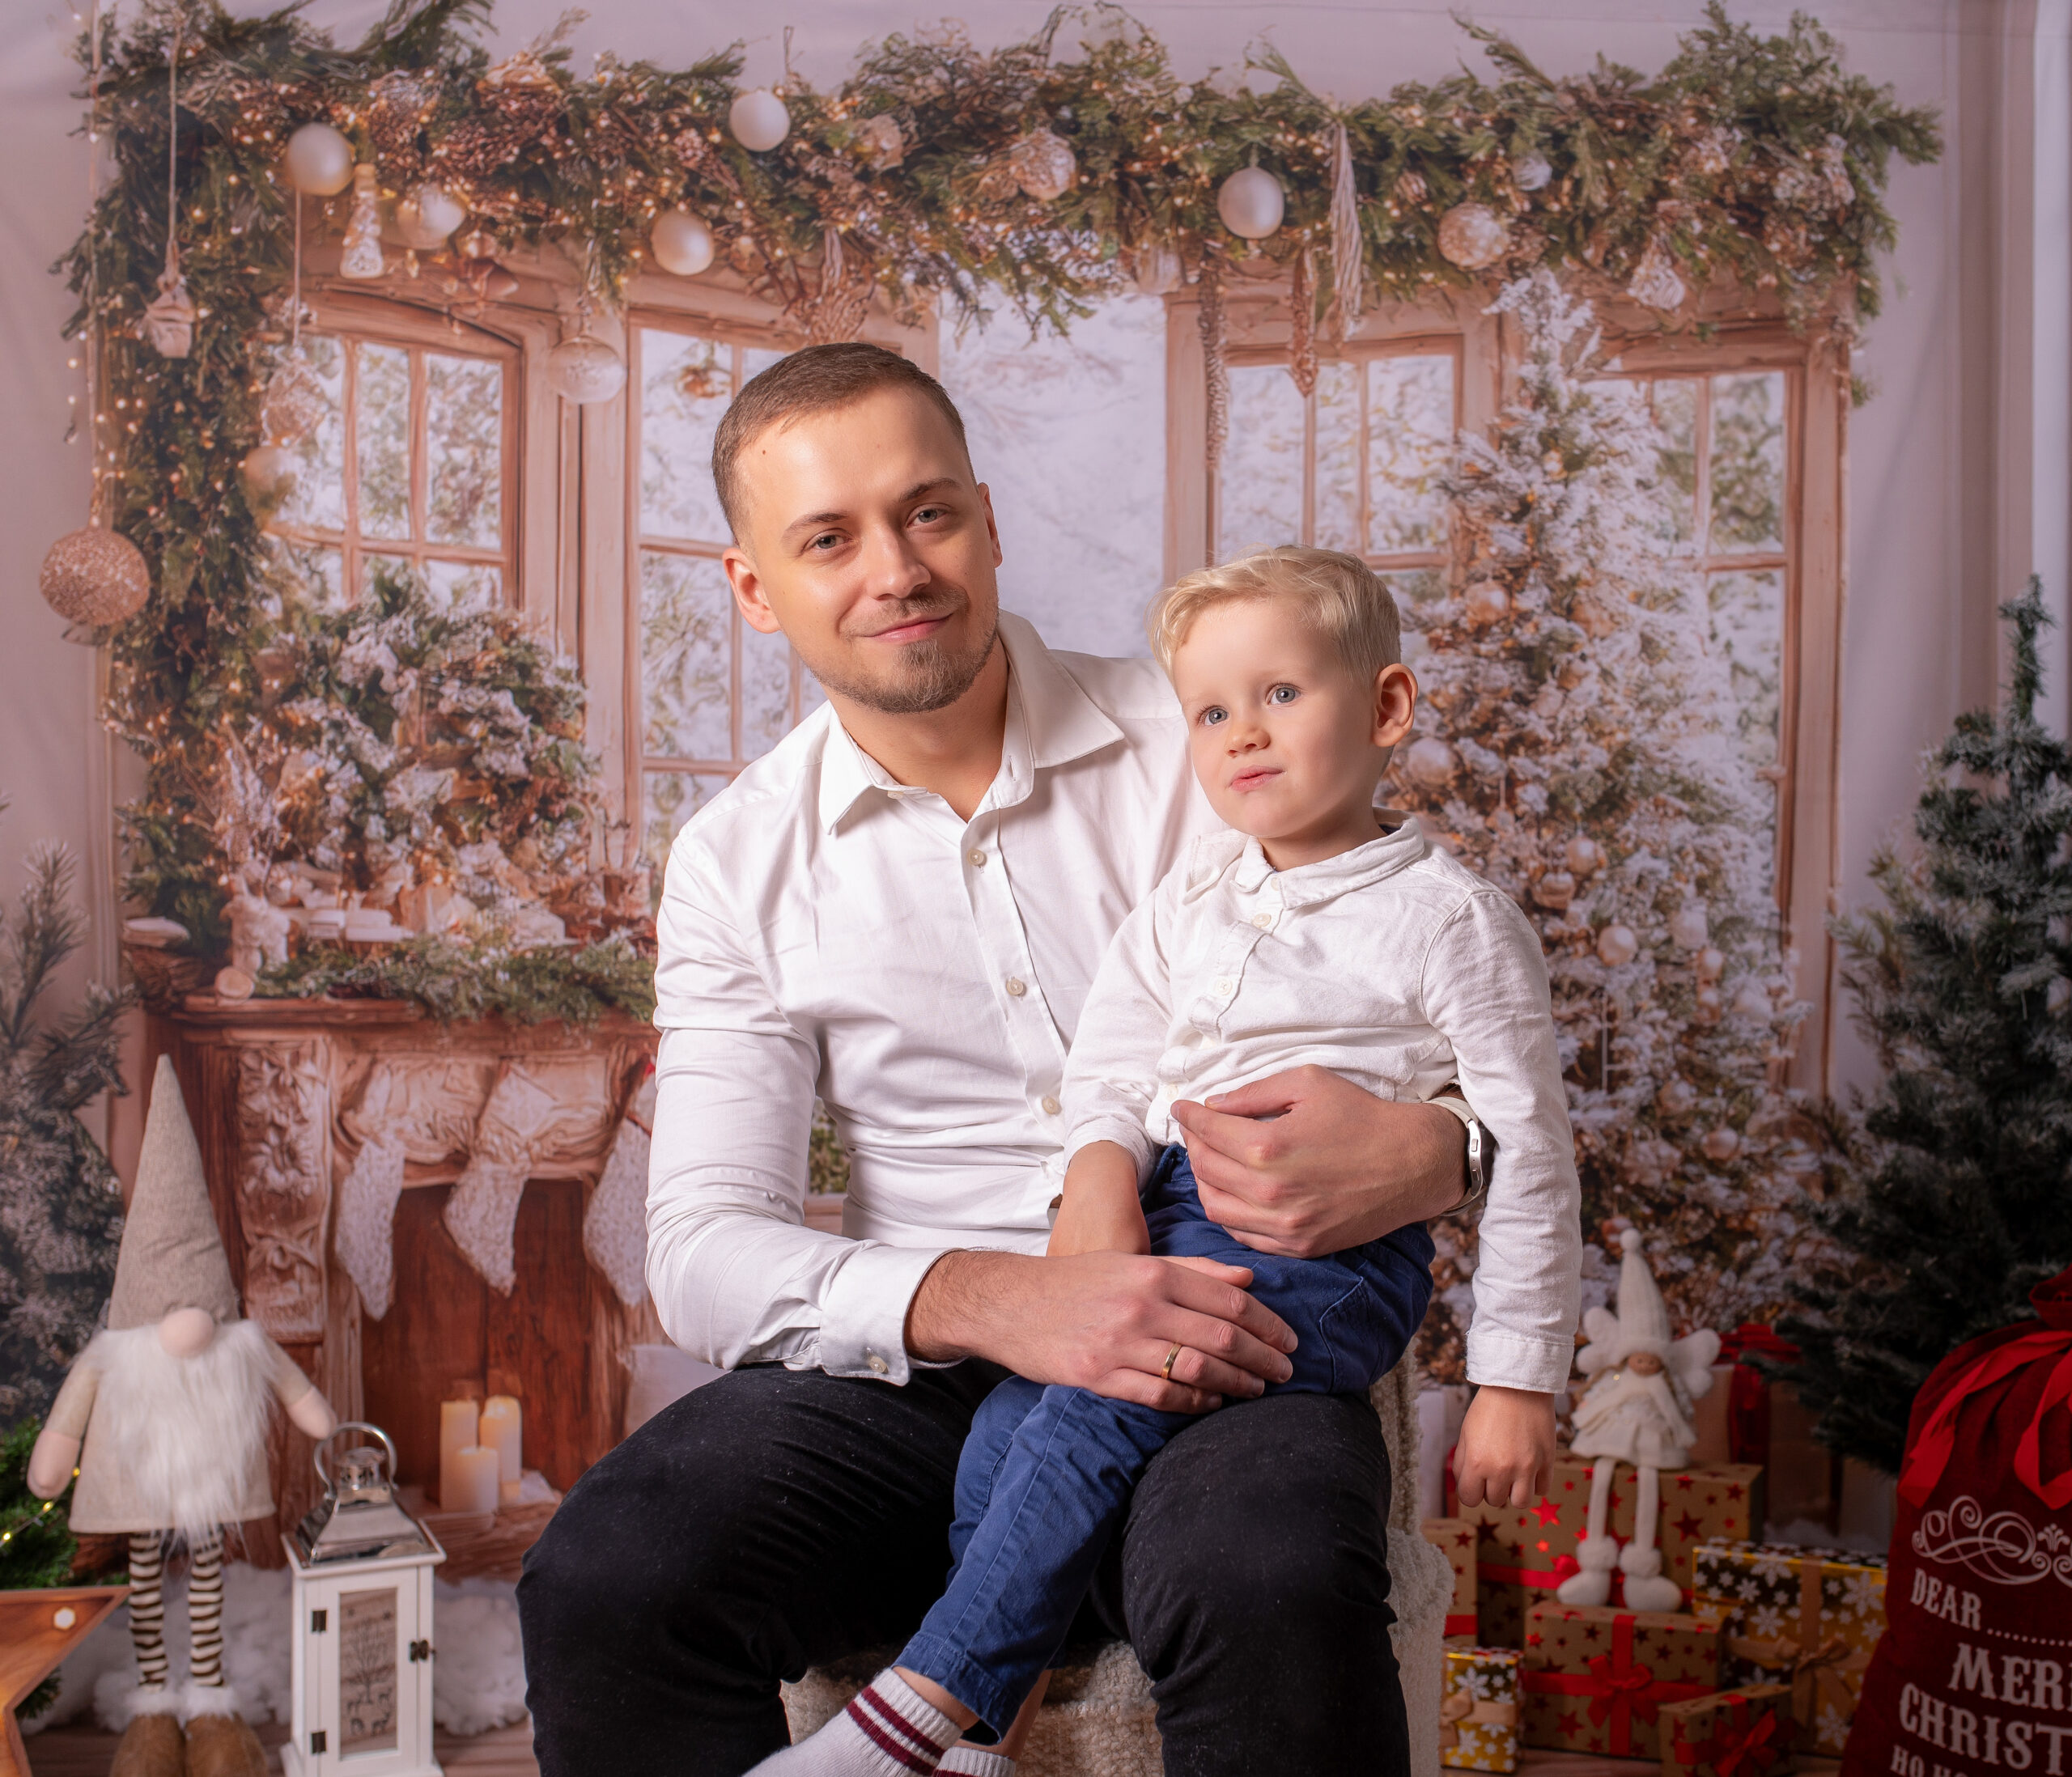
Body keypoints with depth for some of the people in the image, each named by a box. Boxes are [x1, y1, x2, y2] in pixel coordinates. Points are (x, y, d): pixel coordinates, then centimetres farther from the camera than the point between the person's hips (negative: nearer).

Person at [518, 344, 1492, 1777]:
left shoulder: (1200, 744, 3)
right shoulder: (740, 863, 7)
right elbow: (707, 1250, -3)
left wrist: (1426, 1151, -23)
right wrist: (986, 1300, -24)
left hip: (1214, 1357, -1)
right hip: (912, 1374, 2)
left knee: (1272, 1581, -36)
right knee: (607, 1581, -27)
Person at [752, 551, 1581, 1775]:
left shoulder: (1451, 920, -1)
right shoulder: (1189, 900, 16)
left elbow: (1528, 1158, -1)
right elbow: (1112, 1061, 17)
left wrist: (1518, 1378, -2)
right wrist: (1102, 1168, -7)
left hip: (1334, 1243, -5)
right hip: (1168, 1213, 6)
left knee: (1098, 1409, -24)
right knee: (1014, 1413, -18)